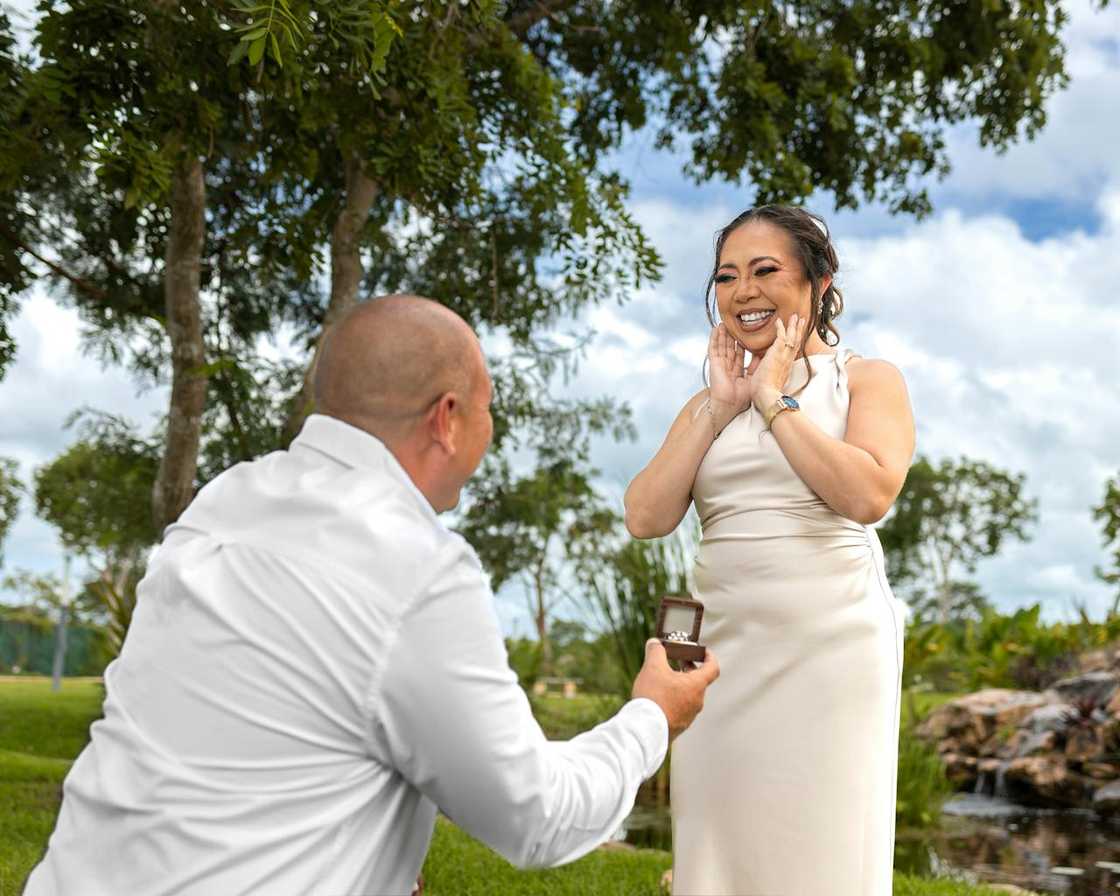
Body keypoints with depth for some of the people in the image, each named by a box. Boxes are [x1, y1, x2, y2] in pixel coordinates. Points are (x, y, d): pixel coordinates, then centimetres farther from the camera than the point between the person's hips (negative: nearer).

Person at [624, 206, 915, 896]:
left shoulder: (867, 379, 2)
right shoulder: (712, 403, 15)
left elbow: (868, 495, -18)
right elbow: (646, 518, 2)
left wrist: (775, 400, -9)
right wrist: (719, 407, -1)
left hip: (829, 647, -4)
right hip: (723, 650, 5)